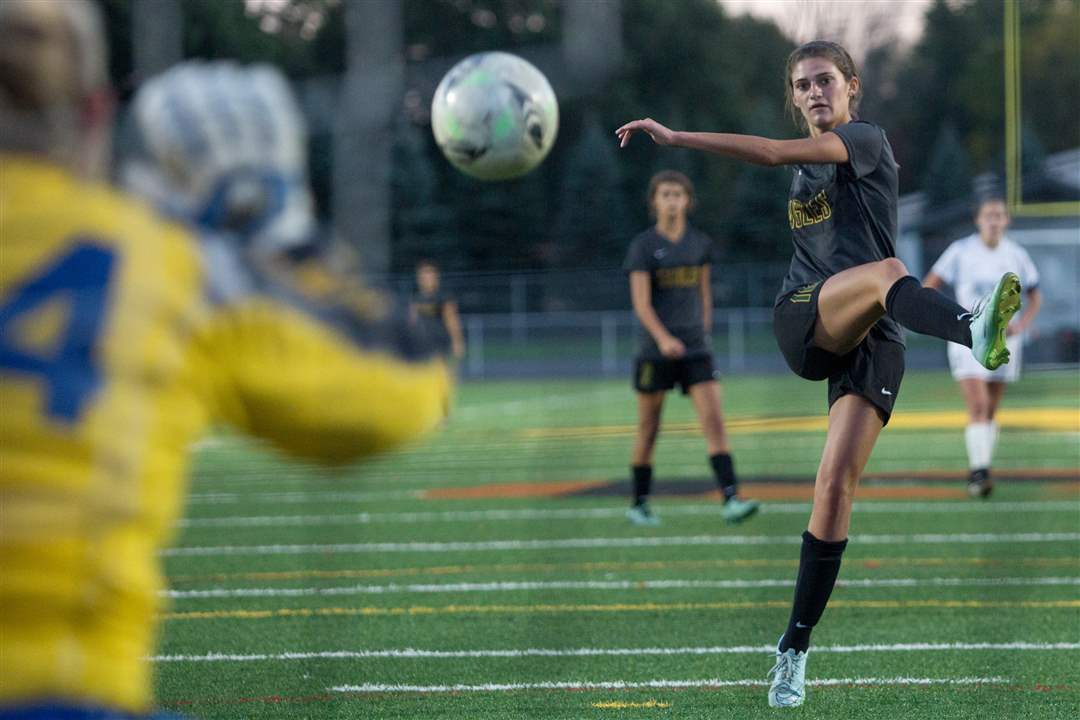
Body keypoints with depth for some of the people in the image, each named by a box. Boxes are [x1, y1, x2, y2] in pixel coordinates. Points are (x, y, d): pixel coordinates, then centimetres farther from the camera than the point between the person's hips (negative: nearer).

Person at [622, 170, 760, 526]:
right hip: (655, 350, -3)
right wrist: (663, 338, -27)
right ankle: (639, 505, 21)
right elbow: (640, 301, -13)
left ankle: (731, 500, -19)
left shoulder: (700, 243, 7)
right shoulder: (642, 246, -5)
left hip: (695, 350, 3)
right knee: (648, 430, 6)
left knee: (714, 421, -12)